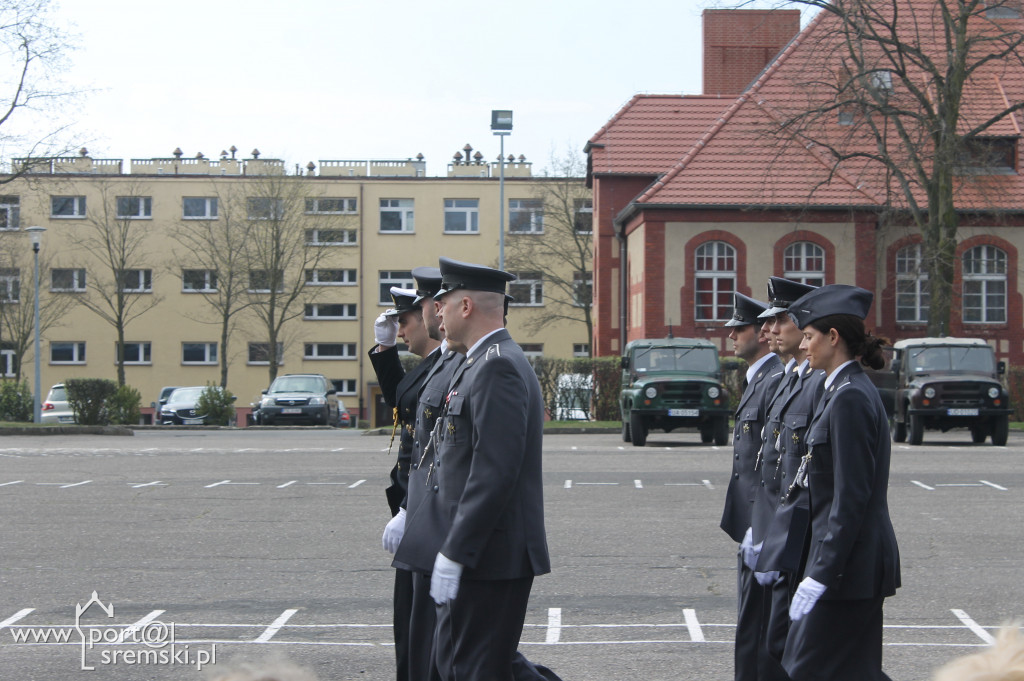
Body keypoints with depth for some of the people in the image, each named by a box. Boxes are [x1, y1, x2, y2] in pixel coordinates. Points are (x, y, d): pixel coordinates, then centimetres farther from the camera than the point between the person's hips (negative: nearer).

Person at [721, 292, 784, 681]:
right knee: (752, 624, 15)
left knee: (754, 630, -7)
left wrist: (758, 532, -23)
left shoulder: (777, 382, -16)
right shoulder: (758, 380, 17)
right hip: (753, 524, 11)